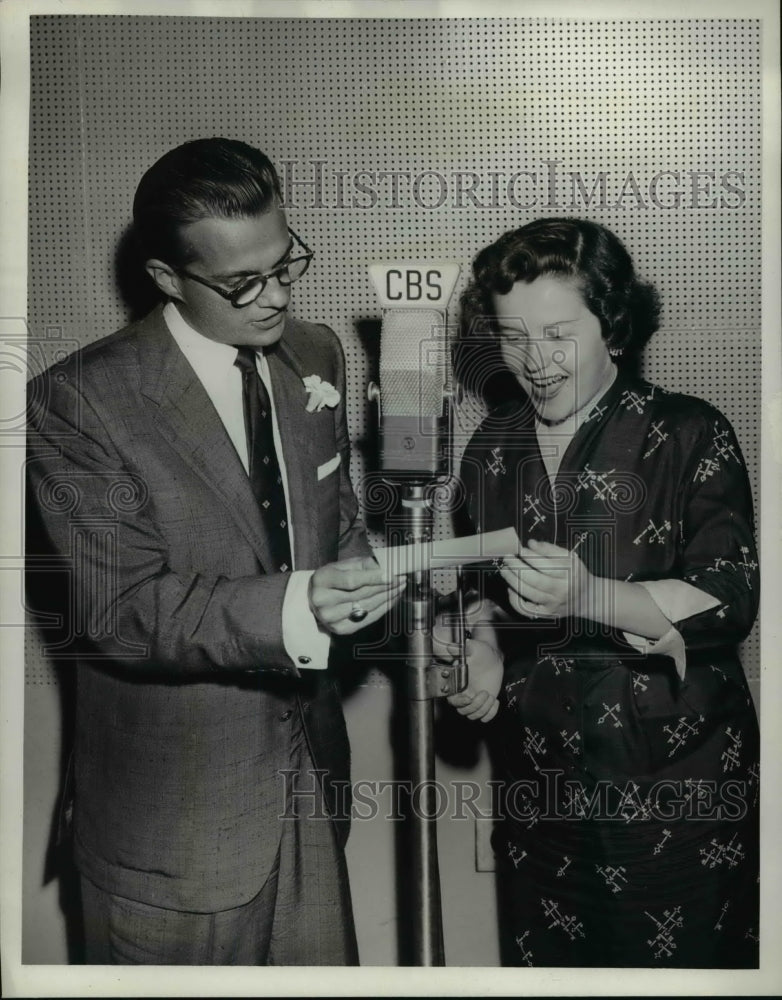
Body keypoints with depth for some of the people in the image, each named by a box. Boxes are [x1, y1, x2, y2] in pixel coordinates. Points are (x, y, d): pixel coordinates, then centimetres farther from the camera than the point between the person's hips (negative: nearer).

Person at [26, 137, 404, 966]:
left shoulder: (315, 356, 2)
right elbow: (121, 610, -20)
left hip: (311, 772, 6)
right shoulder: (78, 402, -18)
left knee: (325, 966, 21)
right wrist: (292, 608, -34)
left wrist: (372, 575, -11)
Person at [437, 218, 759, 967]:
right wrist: (486, 643, -5)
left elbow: (731, 597, -15)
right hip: (540, 782, 4)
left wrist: (589, 596, -28)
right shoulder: (491, 449, 6)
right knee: (542, 959, 15)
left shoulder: (688, 436, -8)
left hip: (679, 788, -4)